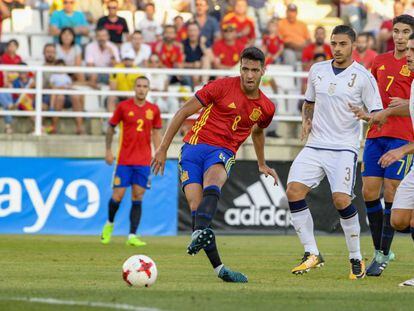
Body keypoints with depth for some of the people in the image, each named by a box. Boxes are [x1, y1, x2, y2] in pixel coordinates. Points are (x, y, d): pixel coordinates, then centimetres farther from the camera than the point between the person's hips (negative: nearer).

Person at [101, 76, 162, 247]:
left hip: (144, 161, 2)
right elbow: (111, 127, 7)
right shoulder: (123, 106, -2)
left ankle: (132, 236, -2)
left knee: (137, 197, -2)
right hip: (124, 160, -2)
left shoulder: (153, 110, 5)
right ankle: (109, 224, 24)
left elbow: (156, 132, 14)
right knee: (118, 195, -4)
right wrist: (108, 150, 3)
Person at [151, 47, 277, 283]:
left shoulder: (266, 108, 9)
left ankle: (201, 232, -61)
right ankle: (218, 267, -14)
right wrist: (163, 149, -1)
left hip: (223, 152, 1)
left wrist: (262, 165, 45)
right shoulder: (223, 86, -4)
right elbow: (184, 112, 0)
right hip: (194, 146, -1)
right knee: (196, 206, -19)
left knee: (213, 181, -36)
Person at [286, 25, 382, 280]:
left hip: (344, 148, -5)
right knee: (294, 190, -12)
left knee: (341, 198, -20)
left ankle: (356, 258, -2)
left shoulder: (363, 77, -4)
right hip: (315, 145, 5)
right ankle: (312, 254, -2)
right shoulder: (317, 70, 10)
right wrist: (306, 121, 7)